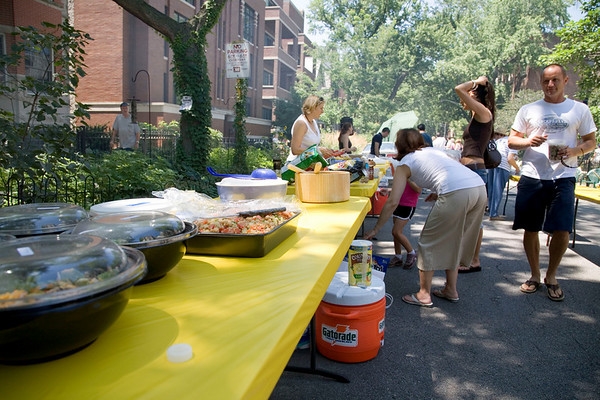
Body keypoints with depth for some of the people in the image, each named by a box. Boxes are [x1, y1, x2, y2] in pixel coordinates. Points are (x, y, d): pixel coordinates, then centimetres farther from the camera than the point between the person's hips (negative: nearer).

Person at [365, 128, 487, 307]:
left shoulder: (405, 163, 13)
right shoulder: (434, 150, 30)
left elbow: (393, 202, 7)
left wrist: (375, 229, 14)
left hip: (456, 194, -7)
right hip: (480, 187, 7)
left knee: (429, 243, 10)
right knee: (453, 241, 23)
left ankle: (424, 295, 16)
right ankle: (451, 290, 34)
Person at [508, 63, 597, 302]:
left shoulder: (580, 110, 8)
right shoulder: (528, 110, 8)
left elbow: (591, 141, 11)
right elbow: (511, 141, 9)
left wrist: (574, 151, -10)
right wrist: (529, 141, -12)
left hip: (563, 177, 0)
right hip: (532, 177, 1)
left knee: (562, 230, -5)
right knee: (530, 229, 5)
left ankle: (551, 277, 17)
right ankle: (535, 275, 23)